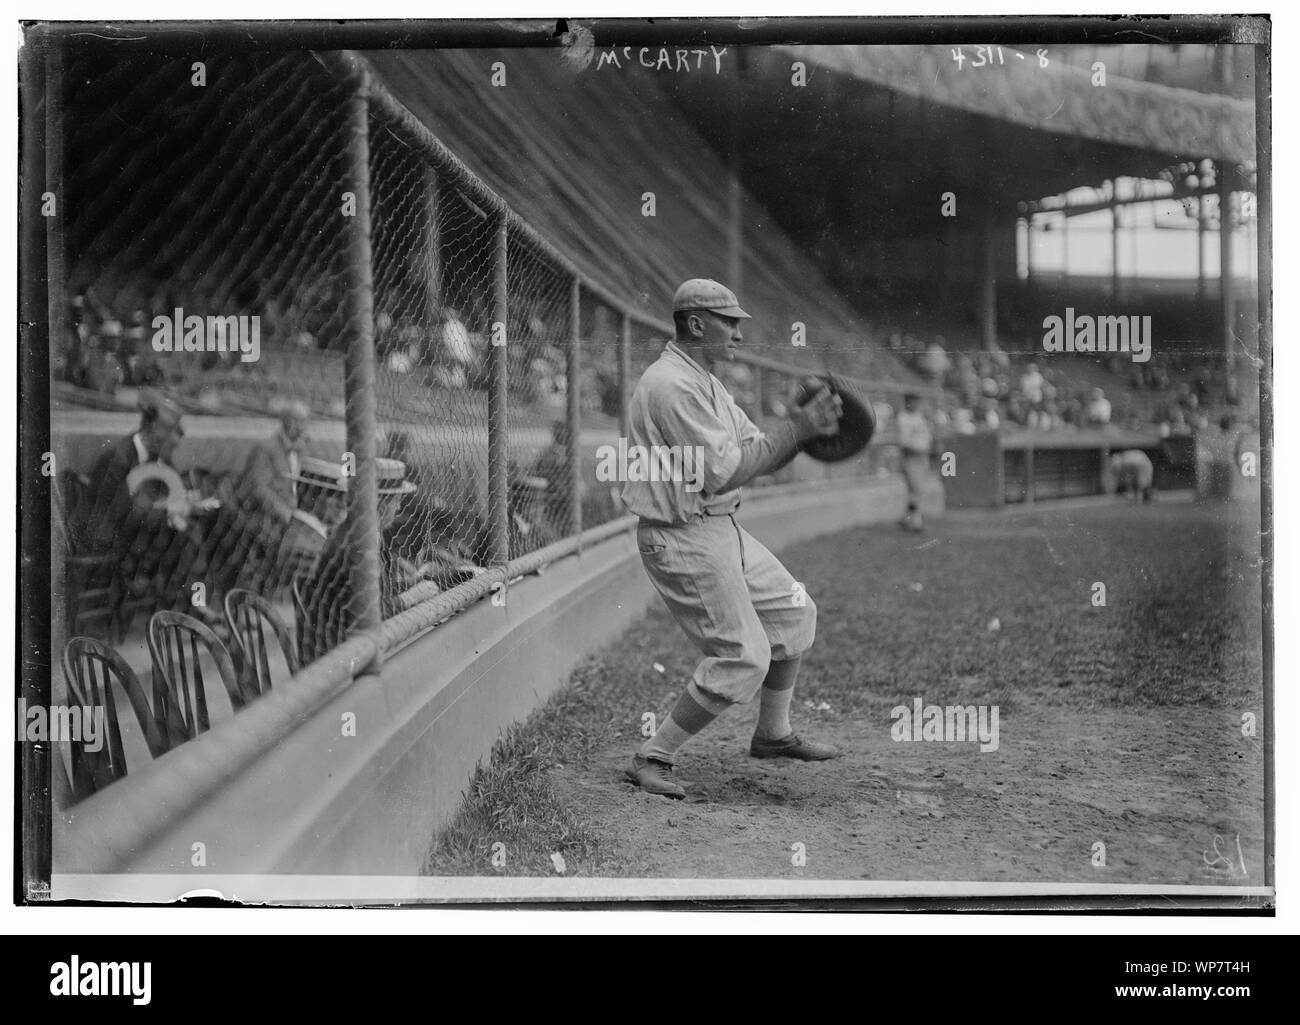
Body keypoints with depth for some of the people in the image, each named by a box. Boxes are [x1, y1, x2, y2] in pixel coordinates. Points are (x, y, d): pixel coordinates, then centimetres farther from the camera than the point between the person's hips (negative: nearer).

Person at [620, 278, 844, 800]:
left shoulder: (705, 382, 16)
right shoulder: (672, 384, -19)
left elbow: (758, 456, 13)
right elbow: (722, 472, -23)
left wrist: (803, 427, -5)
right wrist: (795, 429, -18)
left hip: (722, 530, 11)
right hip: (682, 537, -11)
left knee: (792, 611, 17)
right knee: (743, 656, -10)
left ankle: (773, 734, 32)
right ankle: (652, 758, 1)